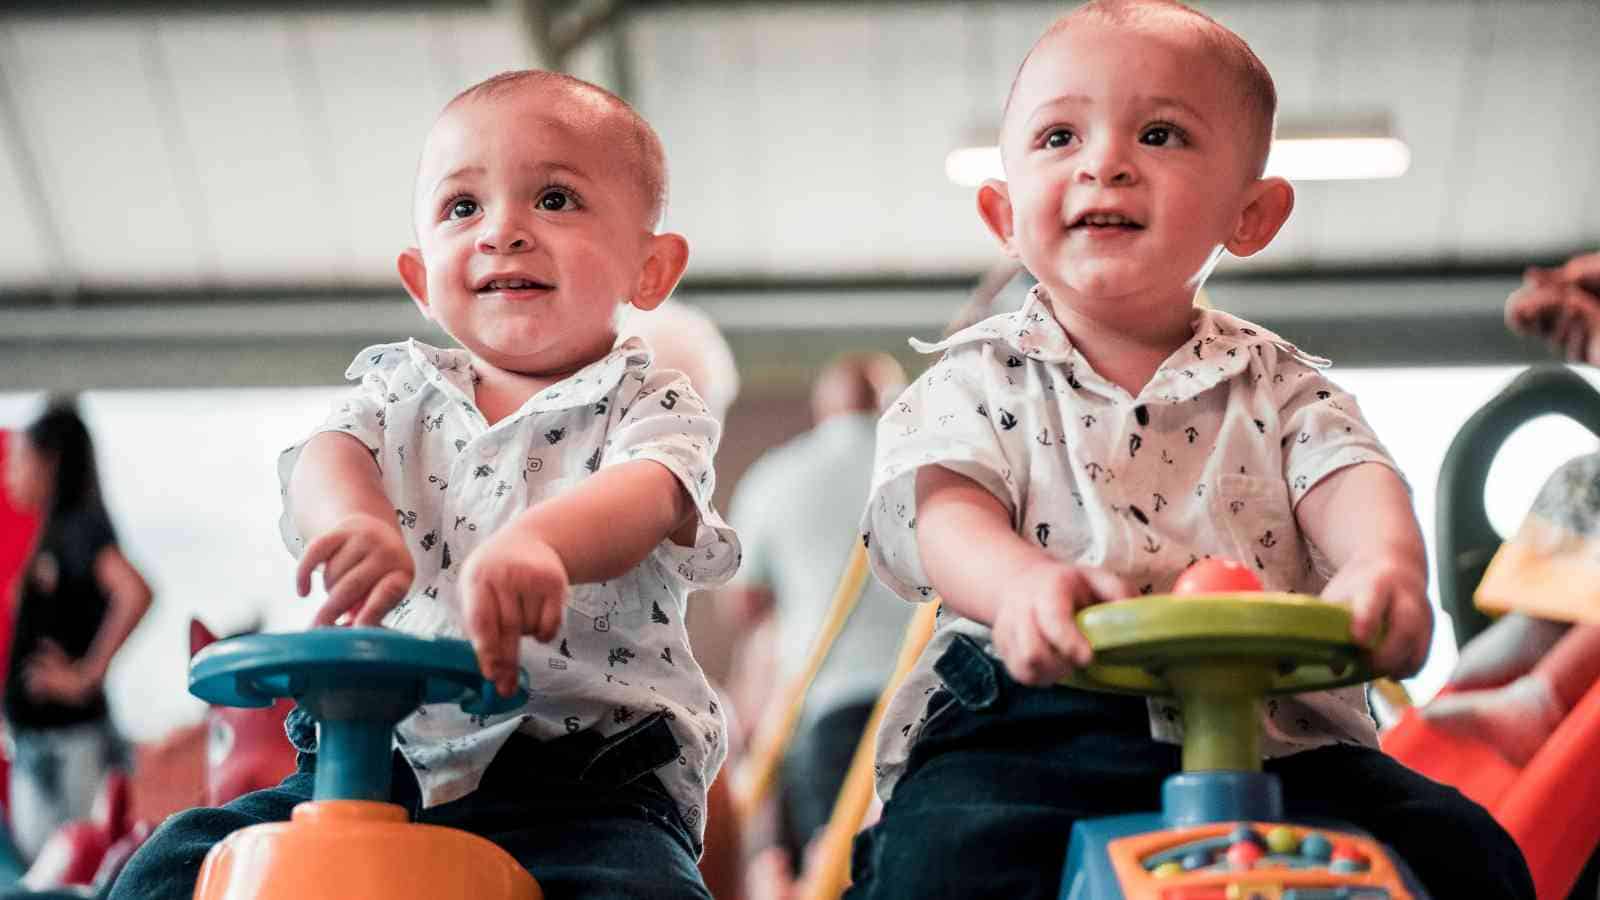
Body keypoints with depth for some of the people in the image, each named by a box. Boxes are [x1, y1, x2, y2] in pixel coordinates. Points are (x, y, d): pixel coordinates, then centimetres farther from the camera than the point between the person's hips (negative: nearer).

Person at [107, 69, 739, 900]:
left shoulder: (649, 405, 3)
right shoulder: (400, 388, 15)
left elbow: (644, 495, -20)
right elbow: (328, 454, -6)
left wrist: (535, 542, -45)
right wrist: (353, 520, -33)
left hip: (582, 776, -3)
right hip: (380, 756, 4)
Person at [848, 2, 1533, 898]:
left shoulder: (1277, 382, 16)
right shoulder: (981, 378, 11)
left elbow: (1349, 478, -3)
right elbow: (943, 502, -7)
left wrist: (1385, 564, -31)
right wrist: (1021, 580, -34)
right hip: (1033, 727, -1)